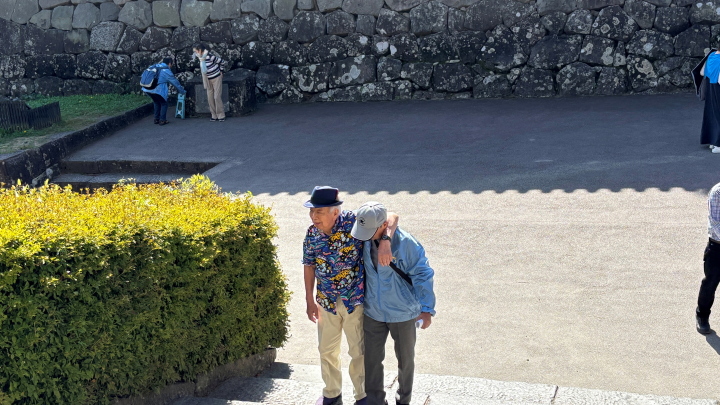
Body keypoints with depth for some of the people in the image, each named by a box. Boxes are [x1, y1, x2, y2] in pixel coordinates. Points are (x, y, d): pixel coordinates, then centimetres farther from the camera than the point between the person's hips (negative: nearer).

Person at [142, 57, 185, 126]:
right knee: (164, 103, 14)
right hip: (157, 90, -7)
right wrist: (182, 91, 19)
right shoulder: (167, 71, -1)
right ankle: (162, 120, 12)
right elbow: (175, 82, 5)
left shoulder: (155, 67, 19)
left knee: (156, 102, 28)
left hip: (146, 89, 7)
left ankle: (156, 119, 31)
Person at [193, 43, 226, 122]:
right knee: (210, 98, 4)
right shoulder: (200, 57, -4)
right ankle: (214, 116, 12)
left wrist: (219, 71, -1)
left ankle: (221, 116, 2)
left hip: (216, 78, -7)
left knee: (217, 97, -7)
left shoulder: (210, 57, -24)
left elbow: (222, 62, -13)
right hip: (208, 80, 7)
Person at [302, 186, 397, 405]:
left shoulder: (353, 222, -22)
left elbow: (391, 217, -26)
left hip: (355, 300, -4)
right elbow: (309, 266, 2)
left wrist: (385, 242, -44)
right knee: (327, 350, 19)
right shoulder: (312, 233, -9)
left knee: (358, 352, 11)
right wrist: (310, 300, 4)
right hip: (326, 301, 4)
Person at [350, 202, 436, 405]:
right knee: (372, 359, 12)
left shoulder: (405, 243, -24)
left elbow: (422, 275, -17)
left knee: (405, 359, 16)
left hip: (403, 314, -3)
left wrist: (427, 309, -17)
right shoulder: (365, 240, -9)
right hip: (373, 312, 4)